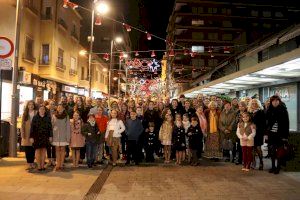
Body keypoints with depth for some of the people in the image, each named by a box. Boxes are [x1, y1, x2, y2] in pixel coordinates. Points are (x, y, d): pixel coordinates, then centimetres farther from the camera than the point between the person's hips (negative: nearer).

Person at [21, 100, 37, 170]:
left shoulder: (36, 113, 0)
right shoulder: (25, 114, 11)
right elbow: (23, 124, 10)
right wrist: (22, 134, 2)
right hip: (26, 134, 3)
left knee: (33, 149, 0)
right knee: (27, 150, 3)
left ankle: (32, 163, 11)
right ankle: (29, 163, 11)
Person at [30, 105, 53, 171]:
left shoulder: (48, 118, 7)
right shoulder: (35, 118, 4)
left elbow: (50, 127, 5)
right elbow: (32, 128, 0)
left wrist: (50, 136, -1)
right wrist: (31, 137, -6)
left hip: (45, 137, 1)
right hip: (37, 136, -1)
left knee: (43, 150, 4)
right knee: (38, 150, -1)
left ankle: (43, 165, 11)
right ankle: (39, 166, 6)